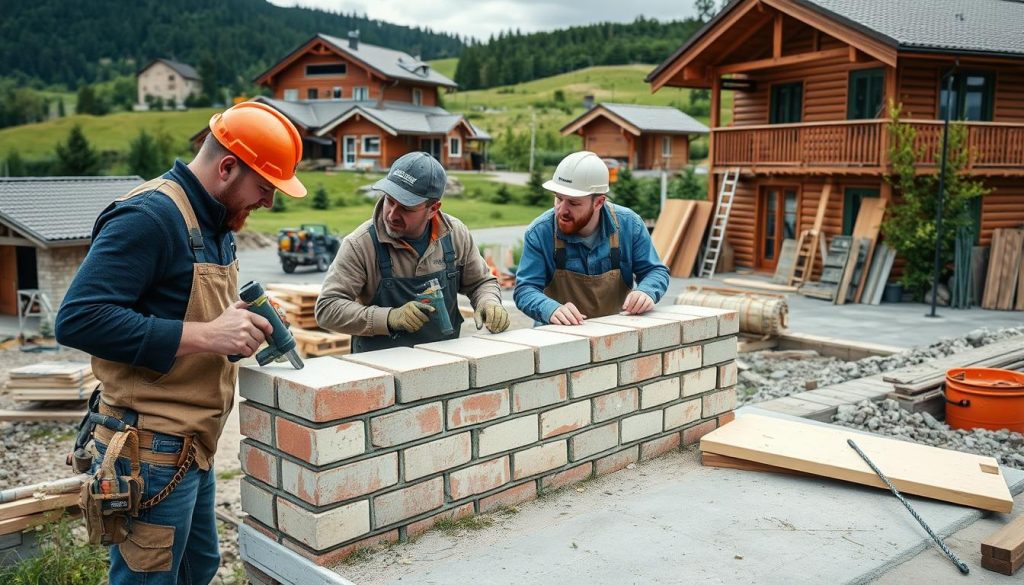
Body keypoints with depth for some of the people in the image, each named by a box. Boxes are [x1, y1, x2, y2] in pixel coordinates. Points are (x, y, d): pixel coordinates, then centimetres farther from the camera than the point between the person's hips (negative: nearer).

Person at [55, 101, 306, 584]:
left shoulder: (214, 221, 11)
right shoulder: (149, 217, -19)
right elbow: (78, 320, -26)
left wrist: (241, 319, 2)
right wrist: (205, 336, -27)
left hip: (191, 444, 10)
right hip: (151, 449, -9)